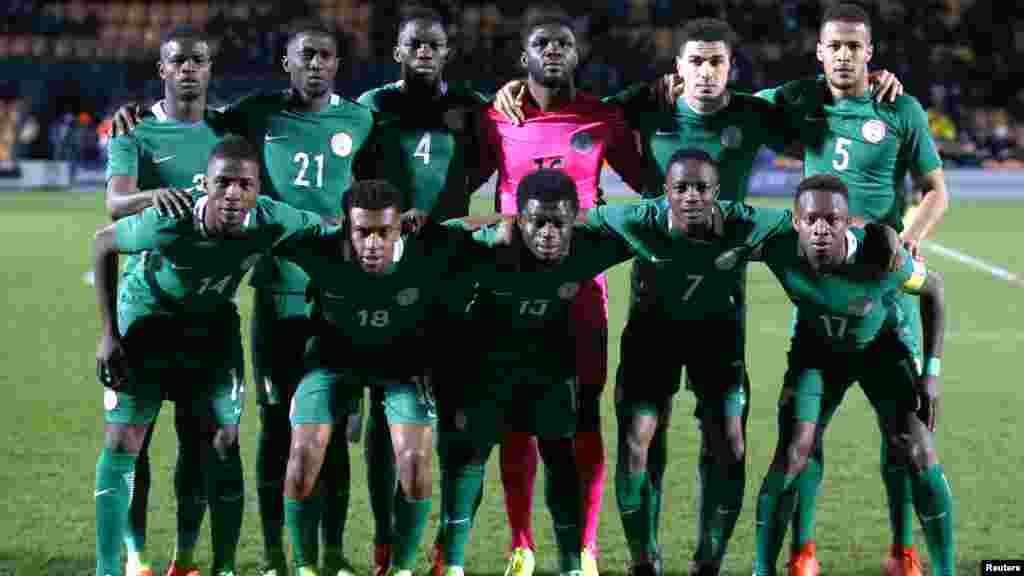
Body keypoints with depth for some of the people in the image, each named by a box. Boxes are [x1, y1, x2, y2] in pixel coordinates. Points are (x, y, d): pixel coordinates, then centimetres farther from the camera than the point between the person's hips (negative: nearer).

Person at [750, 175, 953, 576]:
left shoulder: (880, 258, -38)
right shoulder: (779, 250, -34)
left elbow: (933, 286, -17)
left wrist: (932, 371, -16)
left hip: (880, 345, -1)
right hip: (816, 347, 1)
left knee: (918, 454, -11)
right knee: (791, 455, -11)